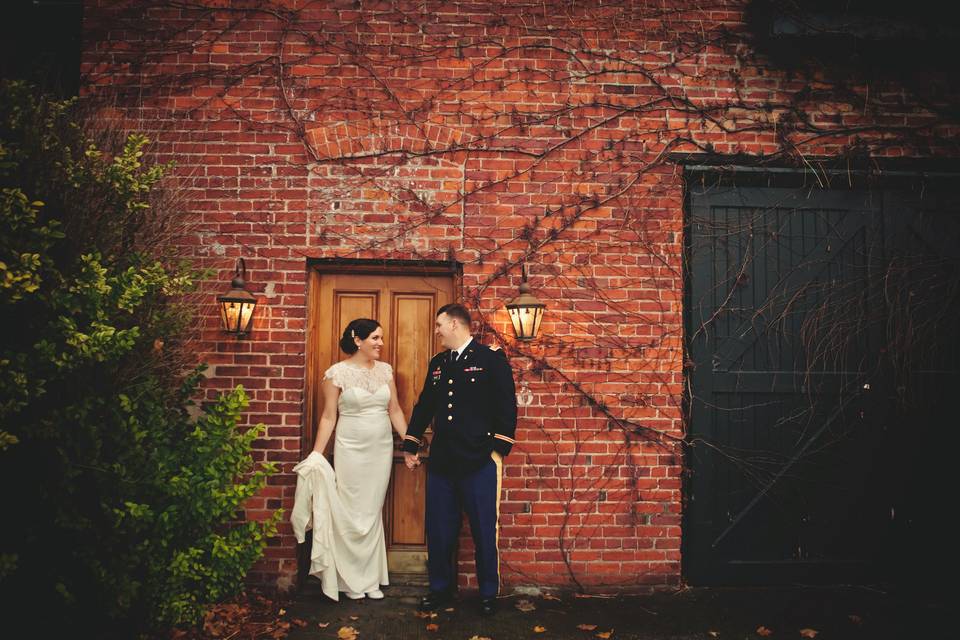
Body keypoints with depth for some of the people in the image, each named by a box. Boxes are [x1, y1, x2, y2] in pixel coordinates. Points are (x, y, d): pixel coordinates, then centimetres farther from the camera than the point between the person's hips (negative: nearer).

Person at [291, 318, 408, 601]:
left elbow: (395, 411, 9)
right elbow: (329, 416, -5)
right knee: (350, 514, 3)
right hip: (351, 449, -4)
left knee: (373, 512, 11)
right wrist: (316, 455, -10)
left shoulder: (385, 370, 5)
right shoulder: (337, 372, -6)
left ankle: (370, 579, 23)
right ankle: (351, 580, 19)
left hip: (382, 449, 4)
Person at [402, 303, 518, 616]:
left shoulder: (491, 359, -5)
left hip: (479, 462, -5)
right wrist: (411, 444, 19)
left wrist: (499, 449, -10)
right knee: (438, 530, 11)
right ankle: (440, 588, 28)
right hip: (441, 461, 5)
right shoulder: (437, 363, 14)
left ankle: (488, 594, 21)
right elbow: (424, 405, 20)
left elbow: (506, 407, -8)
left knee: (484, 531, 4)